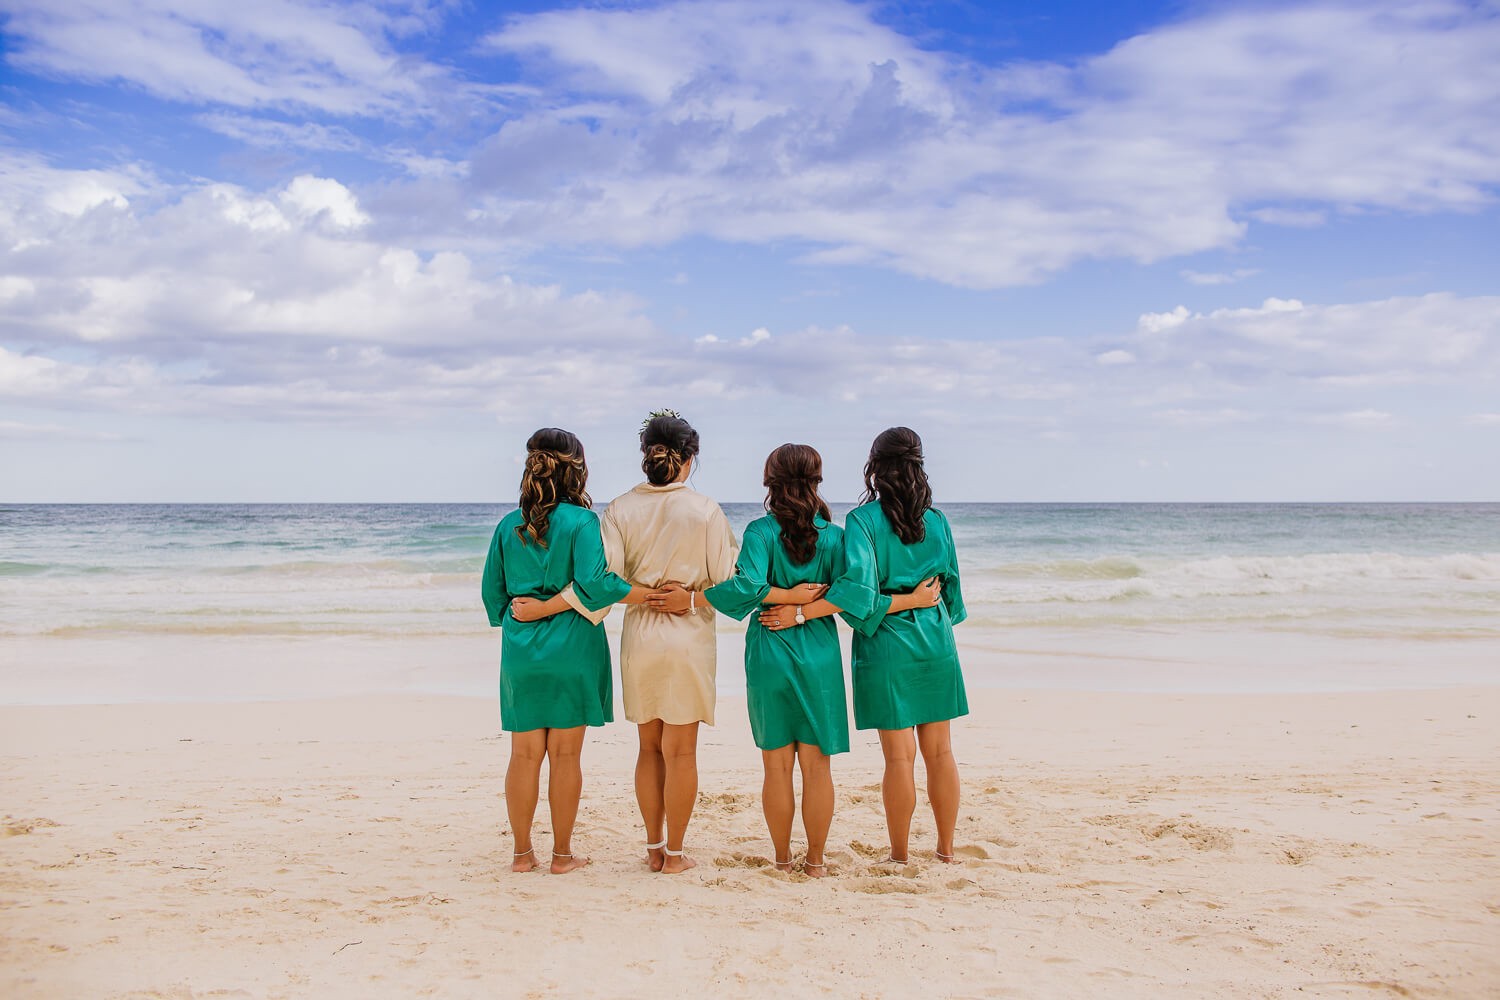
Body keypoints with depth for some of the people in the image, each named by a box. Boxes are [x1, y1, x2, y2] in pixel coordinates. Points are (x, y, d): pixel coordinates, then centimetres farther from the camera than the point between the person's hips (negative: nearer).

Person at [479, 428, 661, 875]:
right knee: (565, 754, 5)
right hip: (571, 649, -4)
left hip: (520, 651, 4)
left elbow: (492, 592, 11)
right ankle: (562, 854, 14)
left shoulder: (509, 525, 6)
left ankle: (522, 852, 18)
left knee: (524, 753, 11)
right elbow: (594, 583, -20)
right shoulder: (581, 520, -9)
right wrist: (650, 594, -14)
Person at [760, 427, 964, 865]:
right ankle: (946, 848, 20)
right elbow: (950, 585, 12)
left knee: (900, 754, 1)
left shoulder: (863, 520, -10)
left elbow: (858, 587, -22)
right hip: (936, 643, 4)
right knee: (939, 750, 11)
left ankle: (900, 855, 10)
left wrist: (800, 611, -20)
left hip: (887, 645, -4)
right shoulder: (936, 520, 4)